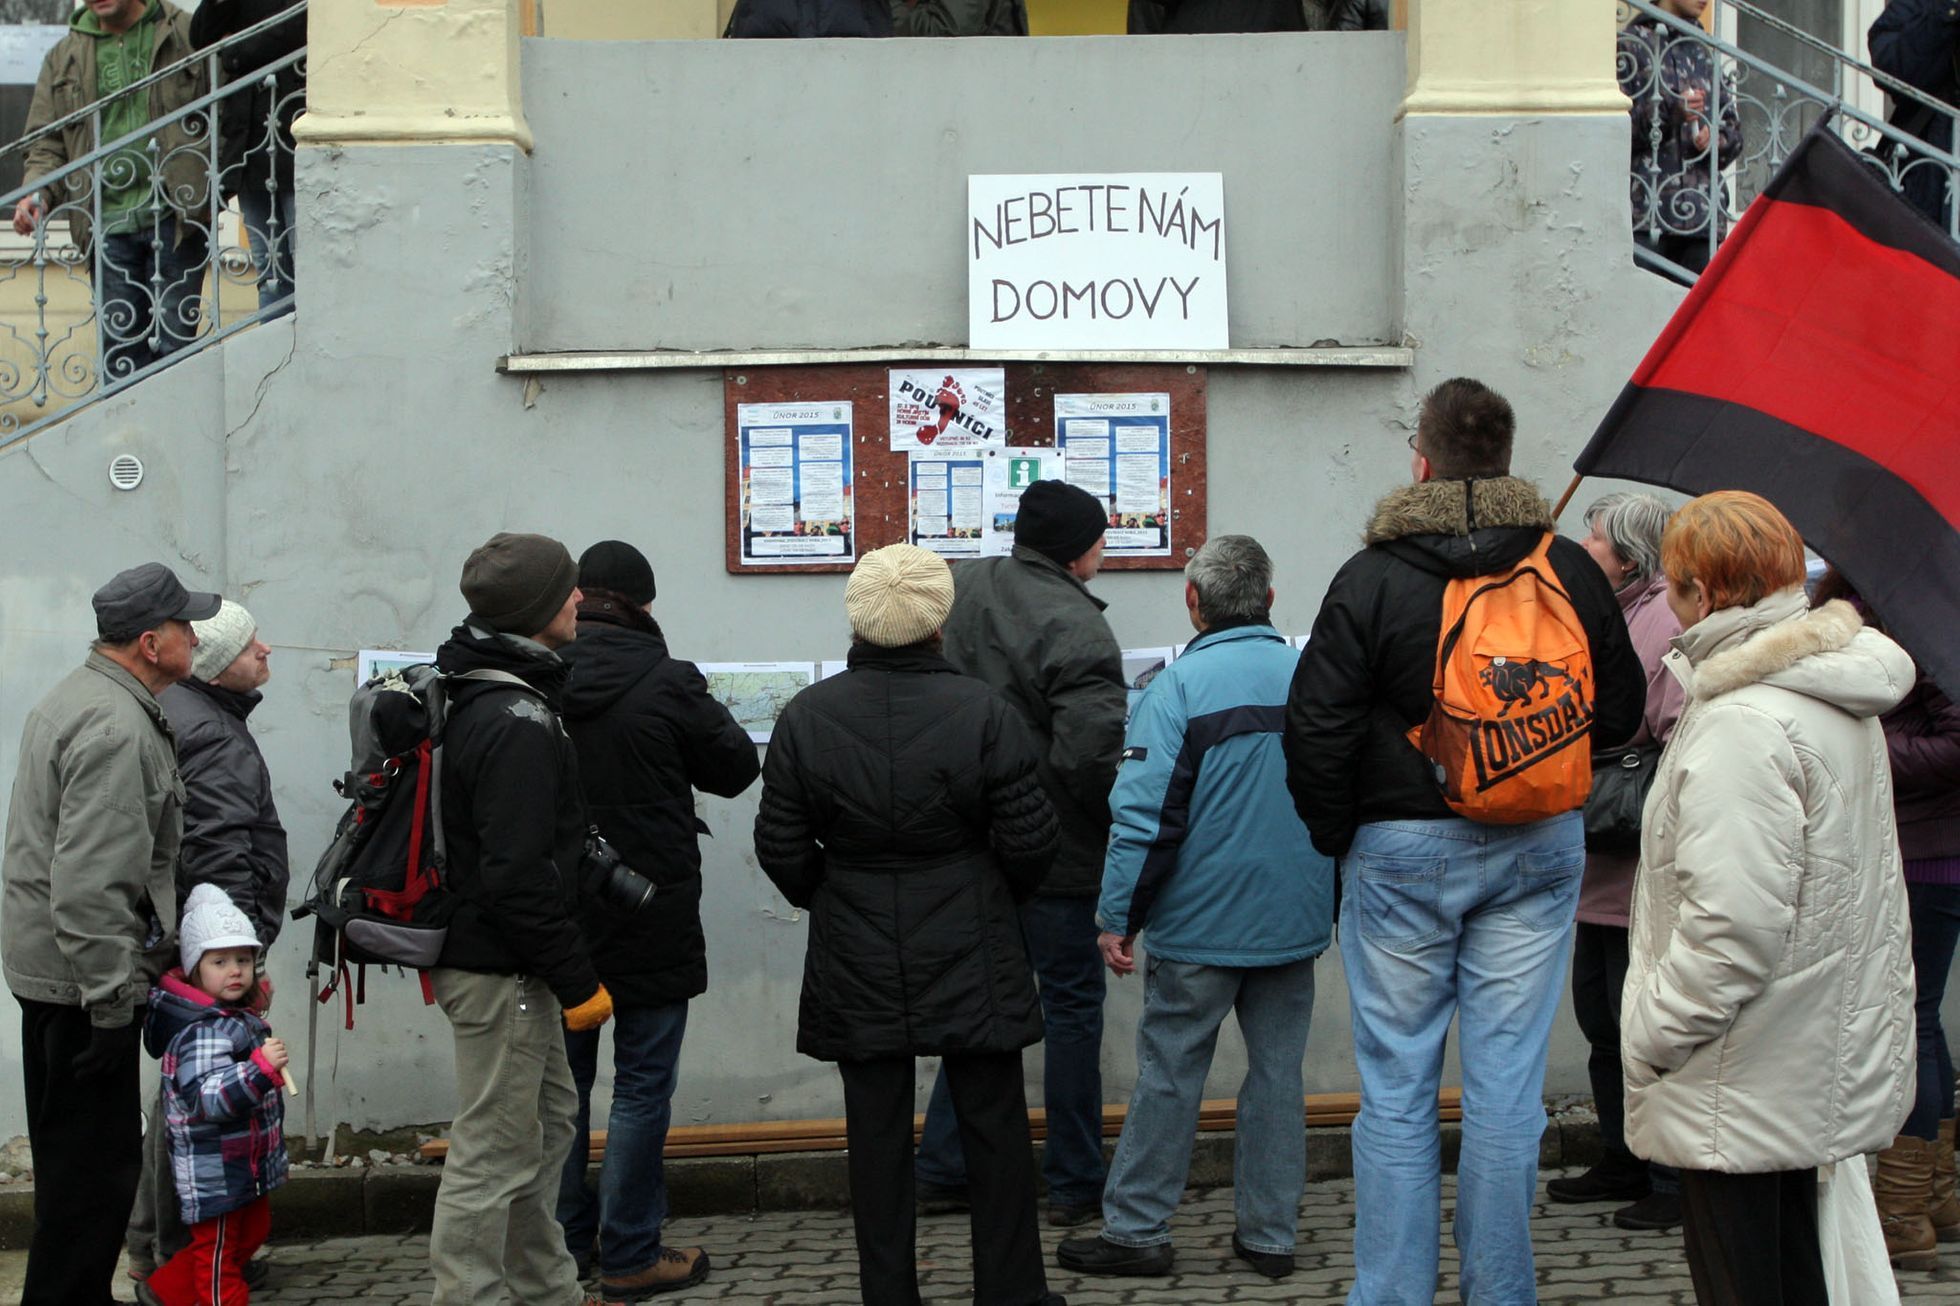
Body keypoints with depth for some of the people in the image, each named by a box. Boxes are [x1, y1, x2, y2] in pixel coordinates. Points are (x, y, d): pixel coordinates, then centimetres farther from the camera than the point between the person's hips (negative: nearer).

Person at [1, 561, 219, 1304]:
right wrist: (111, 1001, -22)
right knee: (99, 1159, -5)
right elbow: (91, 882, -27)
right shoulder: (117, 727, -21)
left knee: (76, 1153, 19)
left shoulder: (79, 697, 14)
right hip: (83, 973, -11)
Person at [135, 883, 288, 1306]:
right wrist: (262, 1067, -43)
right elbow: (204, 1097, -37)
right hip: (216, 1173, -11)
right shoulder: (204, 1032, -25)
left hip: (247, 1168, 11)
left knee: (250, 1232, 23)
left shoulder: (240, 1015, 7)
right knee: (218, 1248, 1)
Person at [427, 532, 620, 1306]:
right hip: (499, 971, -11)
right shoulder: (518, 725, -23)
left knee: (548, 1118, 22)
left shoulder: (478, 698, 11)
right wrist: (578, 981, -19)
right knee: (493, 1154, -3)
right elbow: (518, 877, -26)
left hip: (474, 949, 11)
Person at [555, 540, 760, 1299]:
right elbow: (736, 768, -2)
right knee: (642, 1085, 4)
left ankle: (564, 1241, 24)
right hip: (649, 919, -4)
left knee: (564, 1081, 15)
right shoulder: (667, 684, -15)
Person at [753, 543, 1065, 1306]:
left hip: (857, 961, 1)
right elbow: (1029, 842, -8)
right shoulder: (984, 714, -12)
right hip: (970, 955, -1)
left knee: (877, 1136, 9)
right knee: (996, 1128, 10)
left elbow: (782, 849, -1)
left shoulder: (806, 718, -7)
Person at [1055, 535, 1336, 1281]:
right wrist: (1338, 906, 20)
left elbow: (1146, 814, -16)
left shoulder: (1180, 686, -12)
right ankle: (1270, 1236, 15)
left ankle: (1137, 1231, 10)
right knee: (1277, 1075, 10)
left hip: (1200, 925, -4)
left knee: (1169, 1077, 4)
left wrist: (1119, 916, -8)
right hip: (1295, 922, 4)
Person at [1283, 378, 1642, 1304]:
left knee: (1396, 1090, 5)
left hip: (1402, 847, -2)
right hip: (1537, 850, 2)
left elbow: (1315, 730, -10)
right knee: (1507, 1083, 6)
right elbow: (1621, 711, 8)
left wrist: (1335, 836, 5)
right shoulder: (1570, 570, 0)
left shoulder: (1371, 577, -8)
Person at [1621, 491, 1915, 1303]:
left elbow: (1733, 923, -26)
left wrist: (1652, 1038, -15)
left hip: (1739, 1101, -10)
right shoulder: (1844, 704, 10)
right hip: (1827, 1068, 10)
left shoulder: (1741, 726, -22)